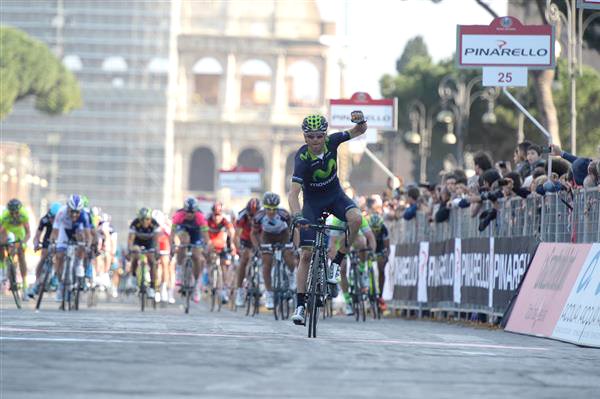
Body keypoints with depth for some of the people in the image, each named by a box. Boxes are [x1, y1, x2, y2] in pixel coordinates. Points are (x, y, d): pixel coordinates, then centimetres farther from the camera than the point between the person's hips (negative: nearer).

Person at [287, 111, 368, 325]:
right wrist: (297, 216, -54)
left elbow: (359, 132, -5)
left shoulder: (331, 142, -18)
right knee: (306, 254, -8)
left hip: (335, 196, 3)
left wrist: (360, 122, -29)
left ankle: (336, 264, -10)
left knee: (356, 218, -30)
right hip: (313, 203, -3)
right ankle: (300, 305, 0)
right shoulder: (303, 158, -29)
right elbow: (293, 193, -37)